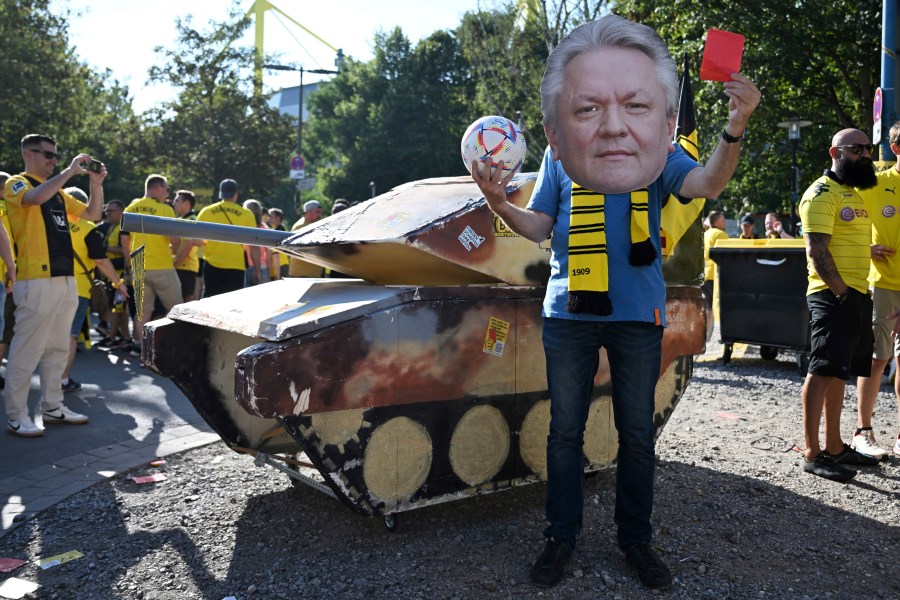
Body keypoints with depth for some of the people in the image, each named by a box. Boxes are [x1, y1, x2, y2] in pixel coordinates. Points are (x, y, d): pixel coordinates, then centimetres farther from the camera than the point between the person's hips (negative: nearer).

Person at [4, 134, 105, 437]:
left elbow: (93, 214, 21)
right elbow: (36, 198, -25)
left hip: (65, 279, 8)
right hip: (36, 280, -8)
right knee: (27, 349, -5)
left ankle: (52, 406, 22)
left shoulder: (58, 192, 19)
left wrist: (96, 183, 7)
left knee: (58, 347, 13)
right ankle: (16, 416, 2)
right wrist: (70, 171, -20)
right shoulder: (16, 184, -2)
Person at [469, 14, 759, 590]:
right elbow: (540, 227, 2)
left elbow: (706, 184, -25)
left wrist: (735, 128, -43)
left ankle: (637, 538, 30)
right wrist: (500, 204, -17)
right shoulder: (557, 160, -8)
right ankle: (562, 537, 26)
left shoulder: (660, 156, -10)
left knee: (638, 431, 11)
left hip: (638, 312, 0)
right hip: (569, 311, 1)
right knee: (565, 429, 10)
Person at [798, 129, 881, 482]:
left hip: (857, 294, 9)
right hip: (833, 295, -9)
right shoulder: (822, 193, -9)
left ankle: (834, 447, 19)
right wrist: (840, 290, -19)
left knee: (840, 372, 12)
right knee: (823, 370, -9)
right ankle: (812, 453, -7)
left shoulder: (855, 192, 20)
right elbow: (816, 250, -17)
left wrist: (859, 292, 13)